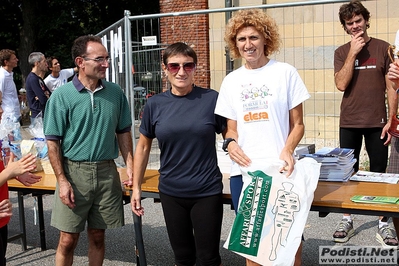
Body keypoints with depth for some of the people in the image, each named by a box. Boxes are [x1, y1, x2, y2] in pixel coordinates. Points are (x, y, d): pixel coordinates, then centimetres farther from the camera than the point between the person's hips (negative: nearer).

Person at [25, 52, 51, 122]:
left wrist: (46, 95, -9)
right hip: (38, 116, -9)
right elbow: (44, 100, -21)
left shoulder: (38, 78, 14)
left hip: (44, 115, 9)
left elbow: (50, 94, 12)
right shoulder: (32, 79, -16)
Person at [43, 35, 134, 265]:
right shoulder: (62, 96, -7)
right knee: (68, 240, 2)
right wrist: (62, 181, -12)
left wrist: (130, 167, 2)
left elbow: (124, 132, 11)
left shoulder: (115, 93, 3)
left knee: (98, 236, 13)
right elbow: (53, 142, -6)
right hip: (74, 171, -3)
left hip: (107, 171, 3)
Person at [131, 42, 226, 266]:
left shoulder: (211, 99, -7)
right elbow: (144, 146, 9)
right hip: (171, 193, 2)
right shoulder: (155, 104, -1)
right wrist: (136, 187, 9)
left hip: (207, 191, -2)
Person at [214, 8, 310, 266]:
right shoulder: (231, 81, 11)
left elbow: (297, 124, 3)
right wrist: (230, 143, -8)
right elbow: (232, 128, 14)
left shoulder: (285, 72, 2)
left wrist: (287, 150, -16)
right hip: (243, 170, 3)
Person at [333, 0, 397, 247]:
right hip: (349, 123, 1)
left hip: (377, 123, -1)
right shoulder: (342, 52, 6)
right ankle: (347, 221, 16)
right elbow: (341, 84, -8)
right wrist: (353, 53, -11)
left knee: (379, 173, 2)